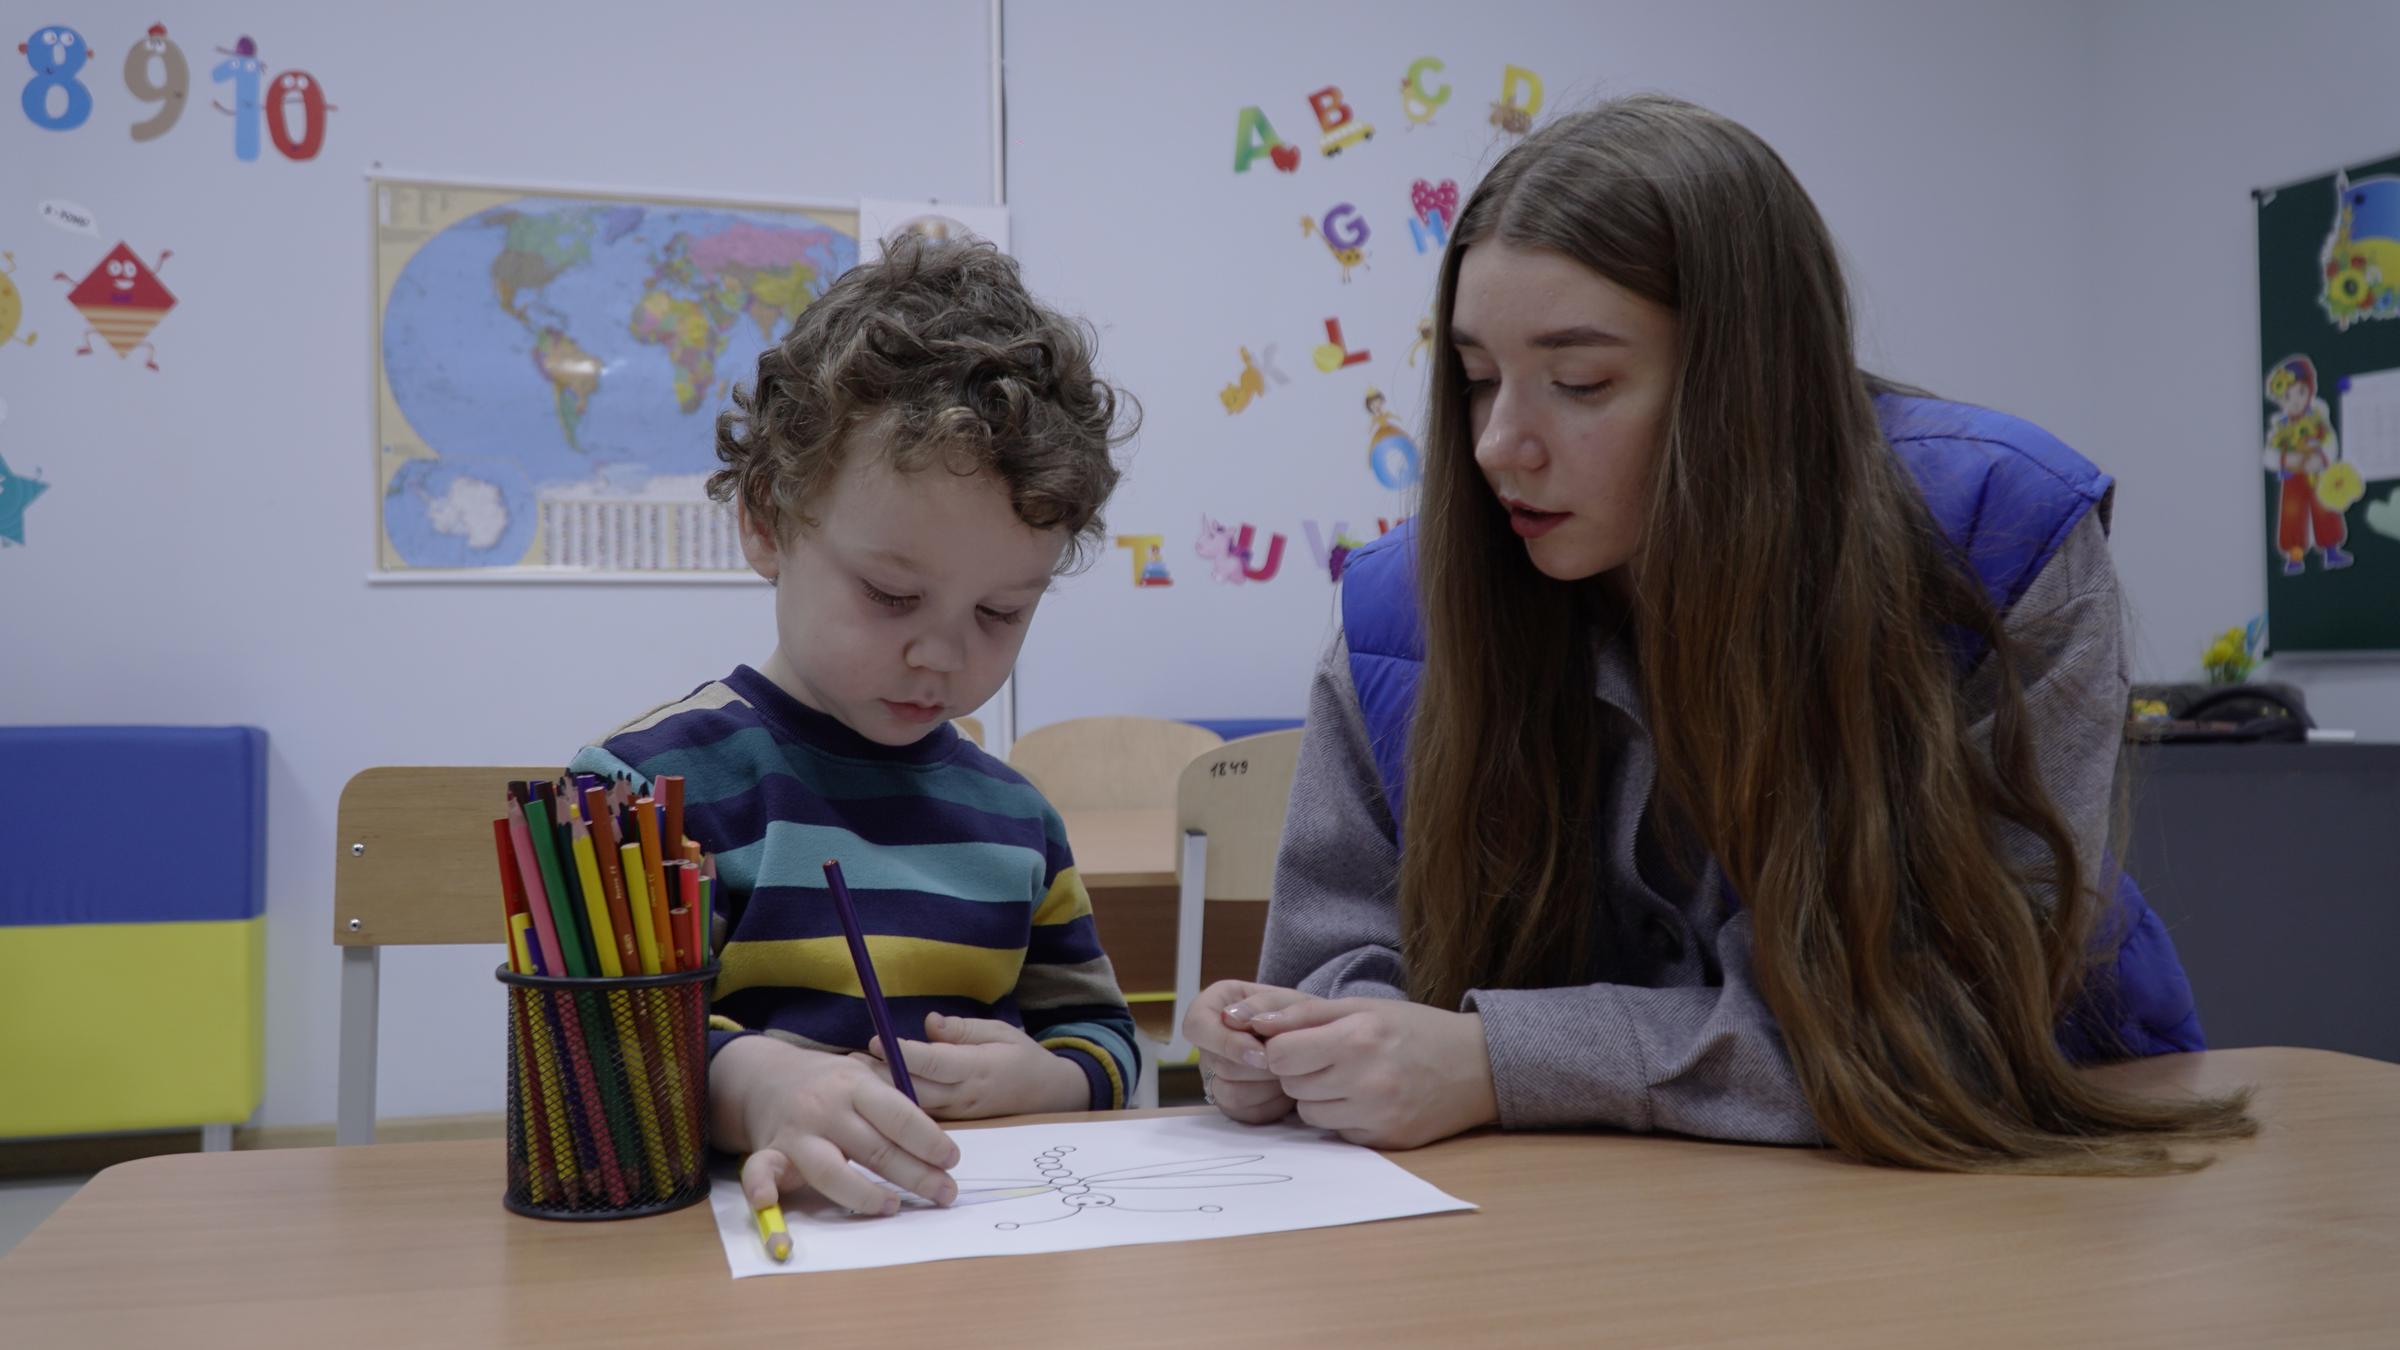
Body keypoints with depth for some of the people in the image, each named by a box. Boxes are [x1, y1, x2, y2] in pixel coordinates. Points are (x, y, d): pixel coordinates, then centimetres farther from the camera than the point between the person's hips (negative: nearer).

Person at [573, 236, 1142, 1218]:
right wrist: (751, 1081, -33)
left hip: (982, 1247, 4)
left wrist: (1038, 1082, -2)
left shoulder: (1017, 817, 14)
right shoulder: (652, 780, -5)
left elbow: (1101, 1041, 21)